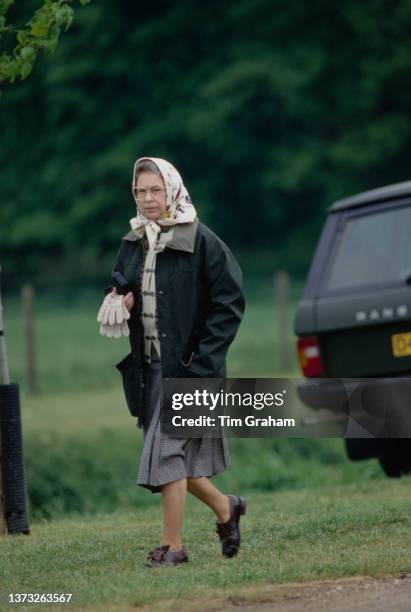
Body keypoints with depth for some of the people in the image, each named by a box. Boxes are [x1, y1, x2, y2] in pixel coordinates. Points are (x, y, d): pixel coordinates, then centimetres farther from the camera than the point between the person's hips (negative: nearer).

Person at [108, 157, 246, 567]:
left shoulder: (201, 241, -8)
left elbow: (229, 302, -9)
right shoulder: (131, 246, 11)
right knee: (175, 455, 10)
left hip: (187, 367, -6)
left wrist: (204, 360, -16)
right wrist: (120, 306, -3)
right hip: (148, 367, 6)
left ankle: (172, 545, -4)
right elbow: (122, 298, 23)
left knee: (168, 449, -11)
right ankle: (225, 507, 33)